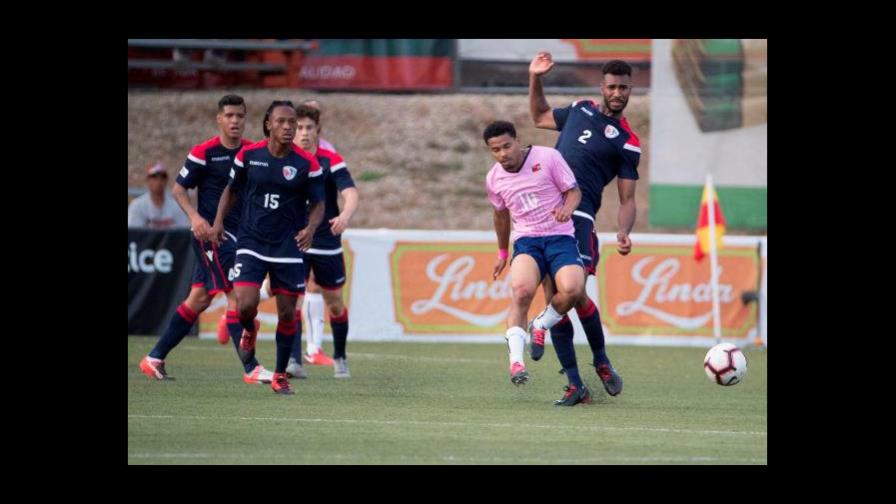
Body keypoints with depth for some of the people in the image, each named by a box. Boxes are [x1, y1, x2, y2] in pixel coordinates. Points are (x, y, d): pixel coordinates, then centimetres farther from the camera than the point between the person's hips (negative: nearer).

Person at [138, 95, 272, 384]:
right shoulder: (204, 152, -8)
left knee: (199, 299, 10)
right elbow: (178, 188, -2)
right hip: (212, 233, -6)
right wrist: (194, 216, -17)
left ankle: (155, 358, 20)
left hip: (238, 234, 6)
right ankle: (251, 369, -14)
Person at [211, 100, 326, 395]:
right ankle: (249, 330, 22)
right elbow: (231, 189, 13)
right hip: (251, 243, 0)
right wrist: (219, 221, 2)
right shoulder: (248, 155, -3)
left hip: (289, 248, 0)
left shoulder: (308, 164, -7)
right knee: (245, 306, -16)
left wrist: (310, 228, -18)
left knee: (287, 314, 2)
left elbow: (318, 204, 1)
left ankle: (280, 376, 19)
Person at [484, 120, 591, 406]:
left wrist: (567, 208, -21)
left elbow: (574, 190, 3)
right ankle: (516, 361, -33)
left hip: (560, 237, -2)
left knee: (572, 289, -30)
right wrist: (502, 253, 36)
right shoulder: (494, 179, 8)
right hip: (526, 240, 2)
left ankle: (542, 325, 2)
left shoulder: (547, 157, -4)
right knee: (521, 289, -31)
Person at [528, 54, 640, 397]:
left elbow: (627, 199, 2)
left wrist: (623, 234, -16)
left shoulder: (627, 142, 3)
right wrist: (535, 78, 23)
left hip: (578, 216, -5)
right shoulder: (581, 110, 17)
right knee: (553, 299, 0)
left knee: (574, 294, -17)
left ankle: (601, 361, 6)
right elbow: (540, 118, 36)